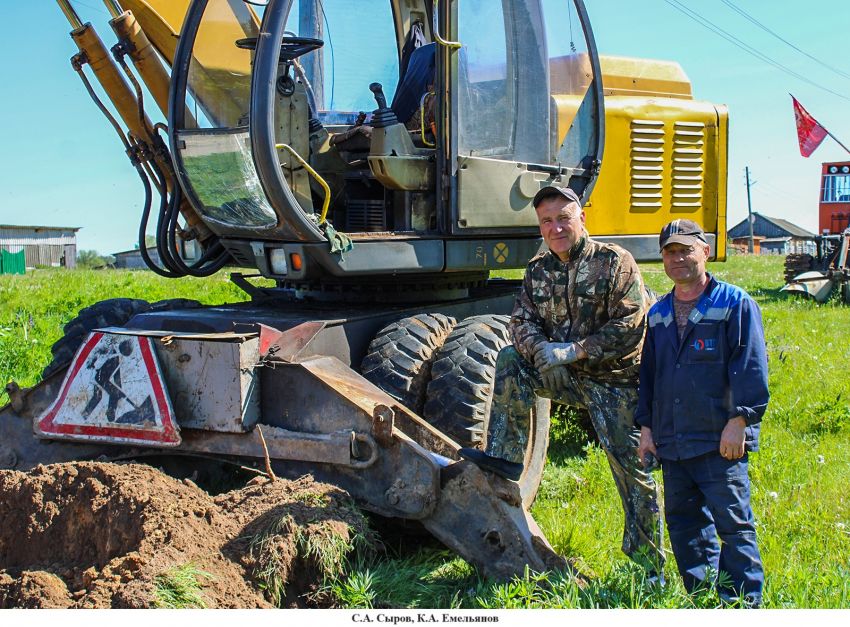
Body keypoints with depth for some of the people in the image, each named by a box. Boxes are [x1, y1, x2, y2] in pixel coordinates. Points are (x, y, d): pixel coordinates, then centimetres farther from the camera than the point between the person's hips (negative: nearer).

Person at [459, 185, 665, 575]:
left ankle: (649, 565, 14)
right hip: (563, 377, 5)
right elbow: (521, 321, 0)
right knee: (510, 359, -14)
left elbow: (630, 327, -18)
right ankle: (505, 457, -8)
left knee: (631, 469, 0)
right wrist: (541, 351, -22)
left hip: (614, 383, -4)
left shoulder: (614, 263, -11)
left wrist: (573, 350, -21)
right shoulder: (538, 270, 6)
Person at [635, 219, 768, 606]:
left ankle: (743, 605, 6)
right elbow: (648, 372, 21)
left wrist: (738, 421, -14)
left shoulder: (735, 304, -2)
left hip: (719, 441, -6)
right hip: (671, 443, 6)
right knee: (683, 523, 11)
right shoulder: (658, 314, 15)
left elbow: (751, 368, -7)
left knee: (733, 524, -3)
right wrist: (646, 426, 14)